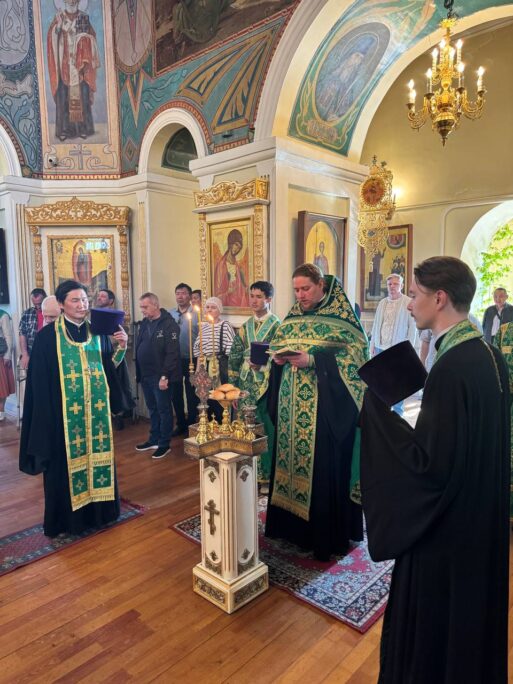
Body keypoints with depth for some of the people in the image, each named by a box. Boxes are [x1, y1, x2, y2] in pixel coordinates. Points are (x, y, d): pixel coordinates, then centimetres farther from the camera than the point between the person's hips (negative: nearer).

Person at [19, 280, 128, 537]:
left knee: (97, 455, 12)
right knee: (67, 463, 5)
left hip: (96, 410, 5)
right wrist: (46, 415, -12)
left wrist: (121, 347, -8)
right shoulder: (47, 336, -8)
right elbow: (39, 381, -8)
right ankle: (67, 519, 22)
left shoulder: (96, 332, 7)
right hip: (64, 413, -4)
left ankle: (98, 511, 28)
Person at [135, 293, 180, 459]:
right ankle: (154, 439, 31)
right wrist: (138, 372, 8)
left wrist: (164, 376, -21)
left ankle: (164, 444, 16)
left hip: (160, 376, -7)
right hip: (145, 375, 7)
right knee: (152, 409, 18)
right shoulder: (144, 323, 10)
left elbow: (172, 353, -18)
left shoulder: (169, 324, -13)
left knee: (164, 410, 5)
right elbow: (139, 348, 13)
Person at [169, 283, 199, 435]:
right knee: (176, 393, 13)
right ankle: (181, 424, 29)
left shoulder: (197, 314, -6)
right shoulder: (169, 314, 6)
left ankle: (192, 425, 22)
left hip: (191, 360, -4)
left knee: (192, 394, 7)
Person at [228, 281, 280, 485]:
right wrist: (233, 388, 8)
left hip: (267, 387, -4)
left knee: (268, 431, 1)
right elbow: (234, 360, 12)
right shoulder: (245, 327, 12)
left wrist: (263, 365, -23)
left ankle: (267, 474, 15)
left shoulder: (277, 326, -3)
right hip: (246, 388, 5)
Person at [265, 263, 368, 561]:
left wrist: (313, 361, -22)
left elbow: (354, 352, -13)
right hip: (292, 405, 6)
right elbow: (278, 347, 19)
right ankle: (293, 524, 29)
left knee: (325, 465, -1)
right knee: (291, 457, 11)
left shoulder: (341, 314, -6)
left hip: (326, 405, -6)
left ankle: (327, 534, 16)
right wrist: (279, 358, -5)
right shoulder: (292, 316, 13)